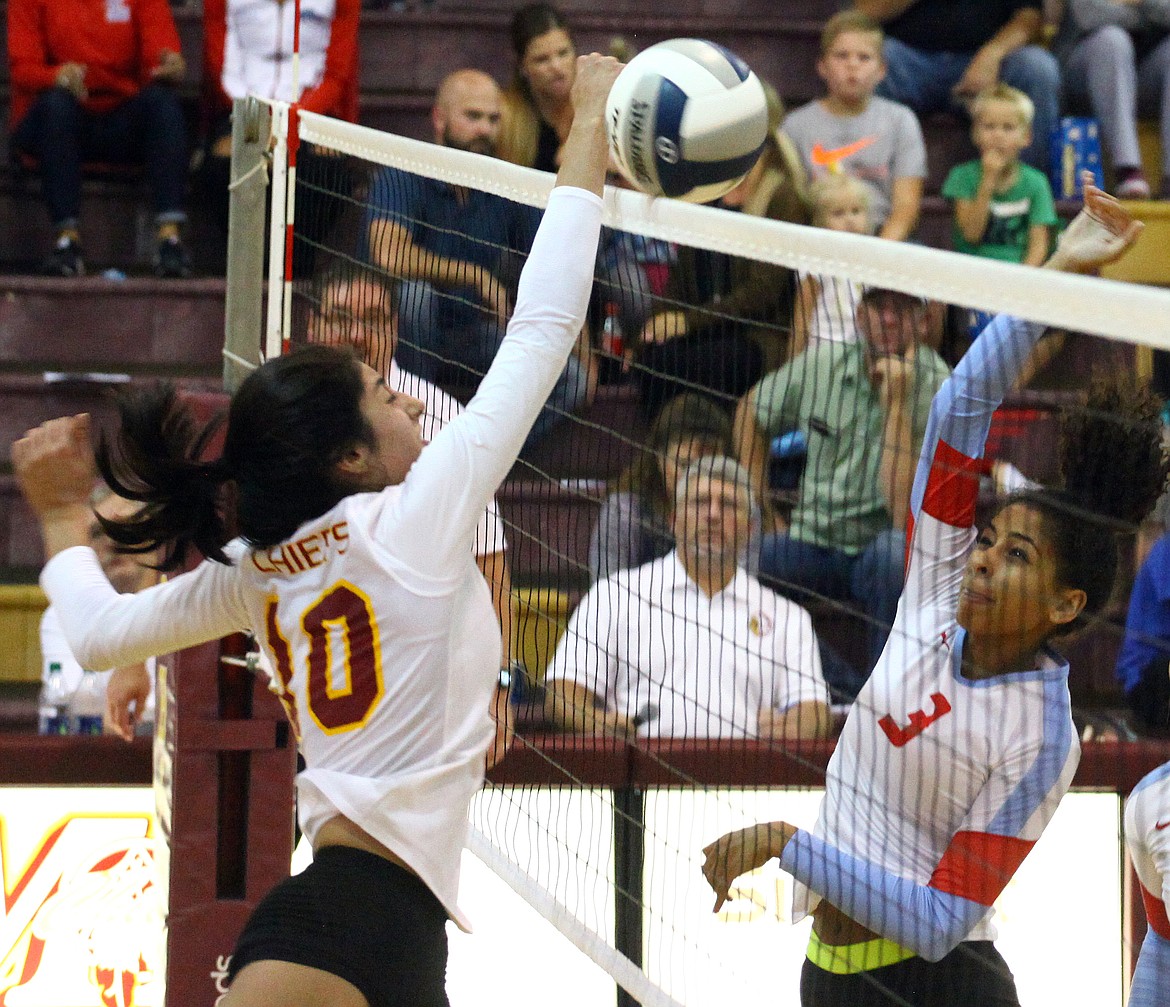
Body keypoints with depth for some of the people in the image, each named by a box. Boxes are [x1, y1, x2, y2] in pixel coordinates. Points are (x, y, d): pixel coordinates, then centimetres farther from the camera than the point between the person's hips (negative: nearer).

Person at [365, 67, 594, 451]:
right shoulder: (402, 178, -15)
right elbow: (388, 256, -33)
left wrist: (585, 360, -5)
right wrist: (476, 276, -25)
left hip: (474, 338, 3)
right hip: (410, 344, -3)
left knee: (570, 376, -17)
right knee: (413, 288, -35)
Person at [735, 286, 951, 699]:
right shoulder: (820, 364, -2)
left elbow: (905, 511, -25)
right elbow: (751, 415, 19)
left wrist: (895, 401, -26)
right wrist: (760, 509, 11)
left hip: (879, 548, -4)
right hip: (812, 543, 4)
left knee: (894, 554, -40)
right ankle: (847, 692, -11)